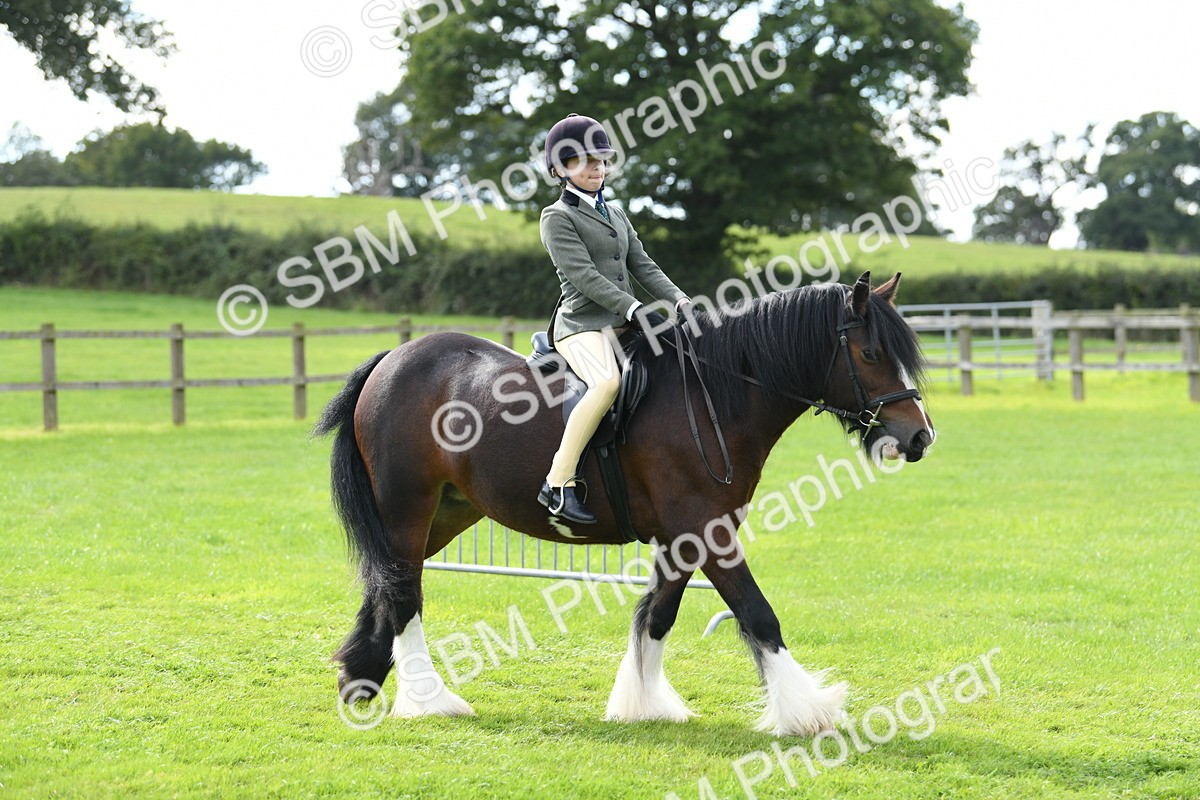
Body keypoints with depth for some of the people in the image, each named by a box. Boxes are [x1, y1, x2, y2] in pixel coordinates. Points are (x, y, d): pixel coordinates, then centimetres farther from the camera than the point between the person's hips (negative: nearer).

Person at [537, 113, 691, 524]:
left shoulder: (616, 216, 23)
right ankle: (559, 483, -35)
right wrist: (634, 308, -24)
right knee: (607, 381, -36)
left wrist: (679, 300, -4)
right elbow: (584, 275, -13)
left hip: (623, 326, 8)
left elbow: (643, 267, 15)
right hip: (582, 324, -8)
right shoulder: (558, 218, -1)